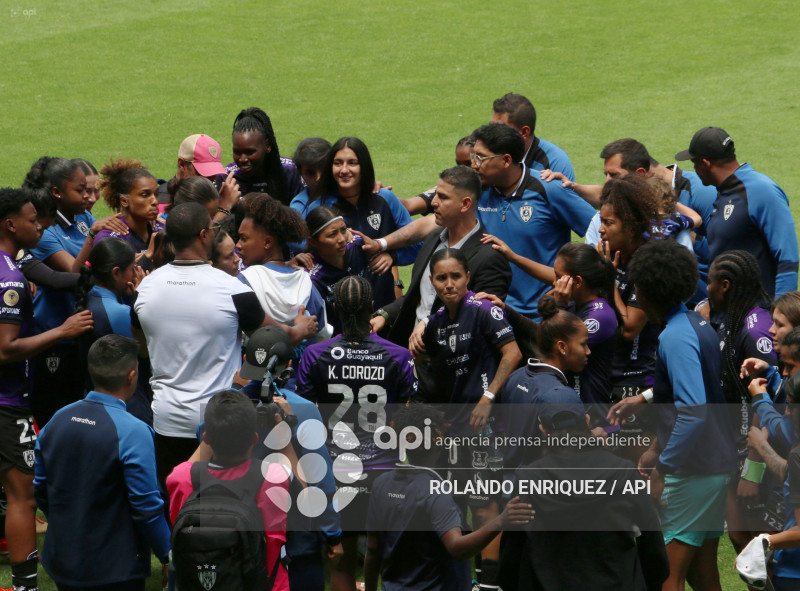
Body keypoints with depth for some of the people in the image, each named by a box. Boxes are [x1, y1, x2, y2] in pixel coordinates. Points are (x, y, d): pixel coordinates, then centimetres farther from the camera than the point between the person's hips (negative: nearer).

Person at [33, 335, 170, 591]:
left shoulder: (58, 420, 4)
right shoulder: (133, 432, -16)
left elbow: (40, 491, 12)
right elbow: (147, 505, -14)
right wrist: (167, 557, -2)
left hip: (62, 559, 6)